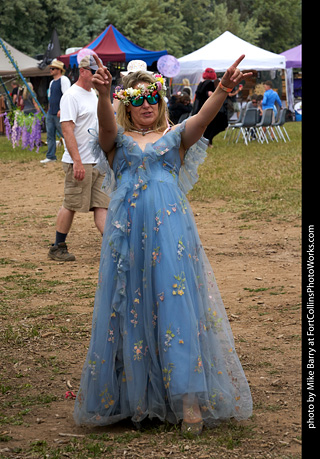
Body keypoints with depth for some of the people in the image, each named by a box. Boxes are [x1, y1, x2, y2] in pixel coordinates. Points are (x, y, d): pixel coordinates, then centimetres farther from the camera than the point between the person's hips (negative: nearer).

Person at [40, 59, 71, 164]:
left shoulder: (64, 80, -10)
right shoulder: (52, 82, 19)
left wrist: (61, 110, -23)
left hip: (59, 113, -9)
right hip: (50, 113, 9)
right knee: (50, 135, 7)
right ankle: (50, 156, 11)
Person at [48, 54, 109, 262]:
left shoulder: (93, 94, 16)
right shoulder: (72, 96, -11)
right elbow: (67, 129, -18)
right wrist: (77, 162, -24)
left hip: (99, 161, 8)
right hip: (79, 162, -8)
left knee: (101, 205, 2)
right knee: (71, 205, -1)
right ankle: (58, 247, 11)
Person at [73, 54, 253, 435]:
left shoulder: (175, 137, 12)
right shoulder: (118, 140, 11)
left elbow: (203, 118, -9)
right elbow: (106, 122, -12)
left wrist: (223, 90, -30)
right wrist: (102, 94, -35)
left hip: (171, 230, -1)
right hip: (129, 230, 1)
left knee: (176, 302, -7)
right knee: (129, 307, 2)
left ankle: (188, 400, -9)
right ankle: (129, 393, 14)